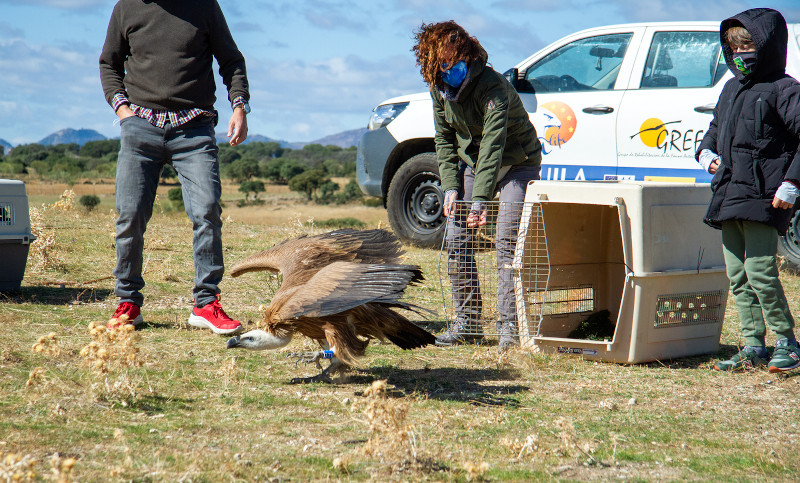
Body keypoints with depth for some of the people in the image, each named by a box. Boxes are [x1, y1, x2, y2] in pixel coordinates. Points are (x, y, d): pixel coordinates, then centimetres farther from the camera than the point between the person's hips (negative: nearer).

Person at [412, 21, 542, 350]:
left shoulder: (493, 87, -30)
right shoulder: (439, 88, -9)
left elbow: (494, 144, -37)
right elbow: (444, 139, 0)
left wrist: (480, 199, -44)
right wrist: (451, 187, -12)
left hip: (517, 163, -6)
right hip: (472, 160, 6)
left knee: (507, 242, -16)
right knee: (457, 239, -3)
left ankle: (510, 325, -10)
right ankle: (467, 323, 5)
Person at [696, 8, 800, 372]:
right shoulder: (731, 89, 19)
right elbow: (716, 128, 32)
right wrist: (706, 152, 11)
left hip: (763, 197, -8)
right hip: (728, 197, 8)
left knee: (760, 272, -11)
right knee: (737, 277, 8)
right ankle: (753, 347, 14)